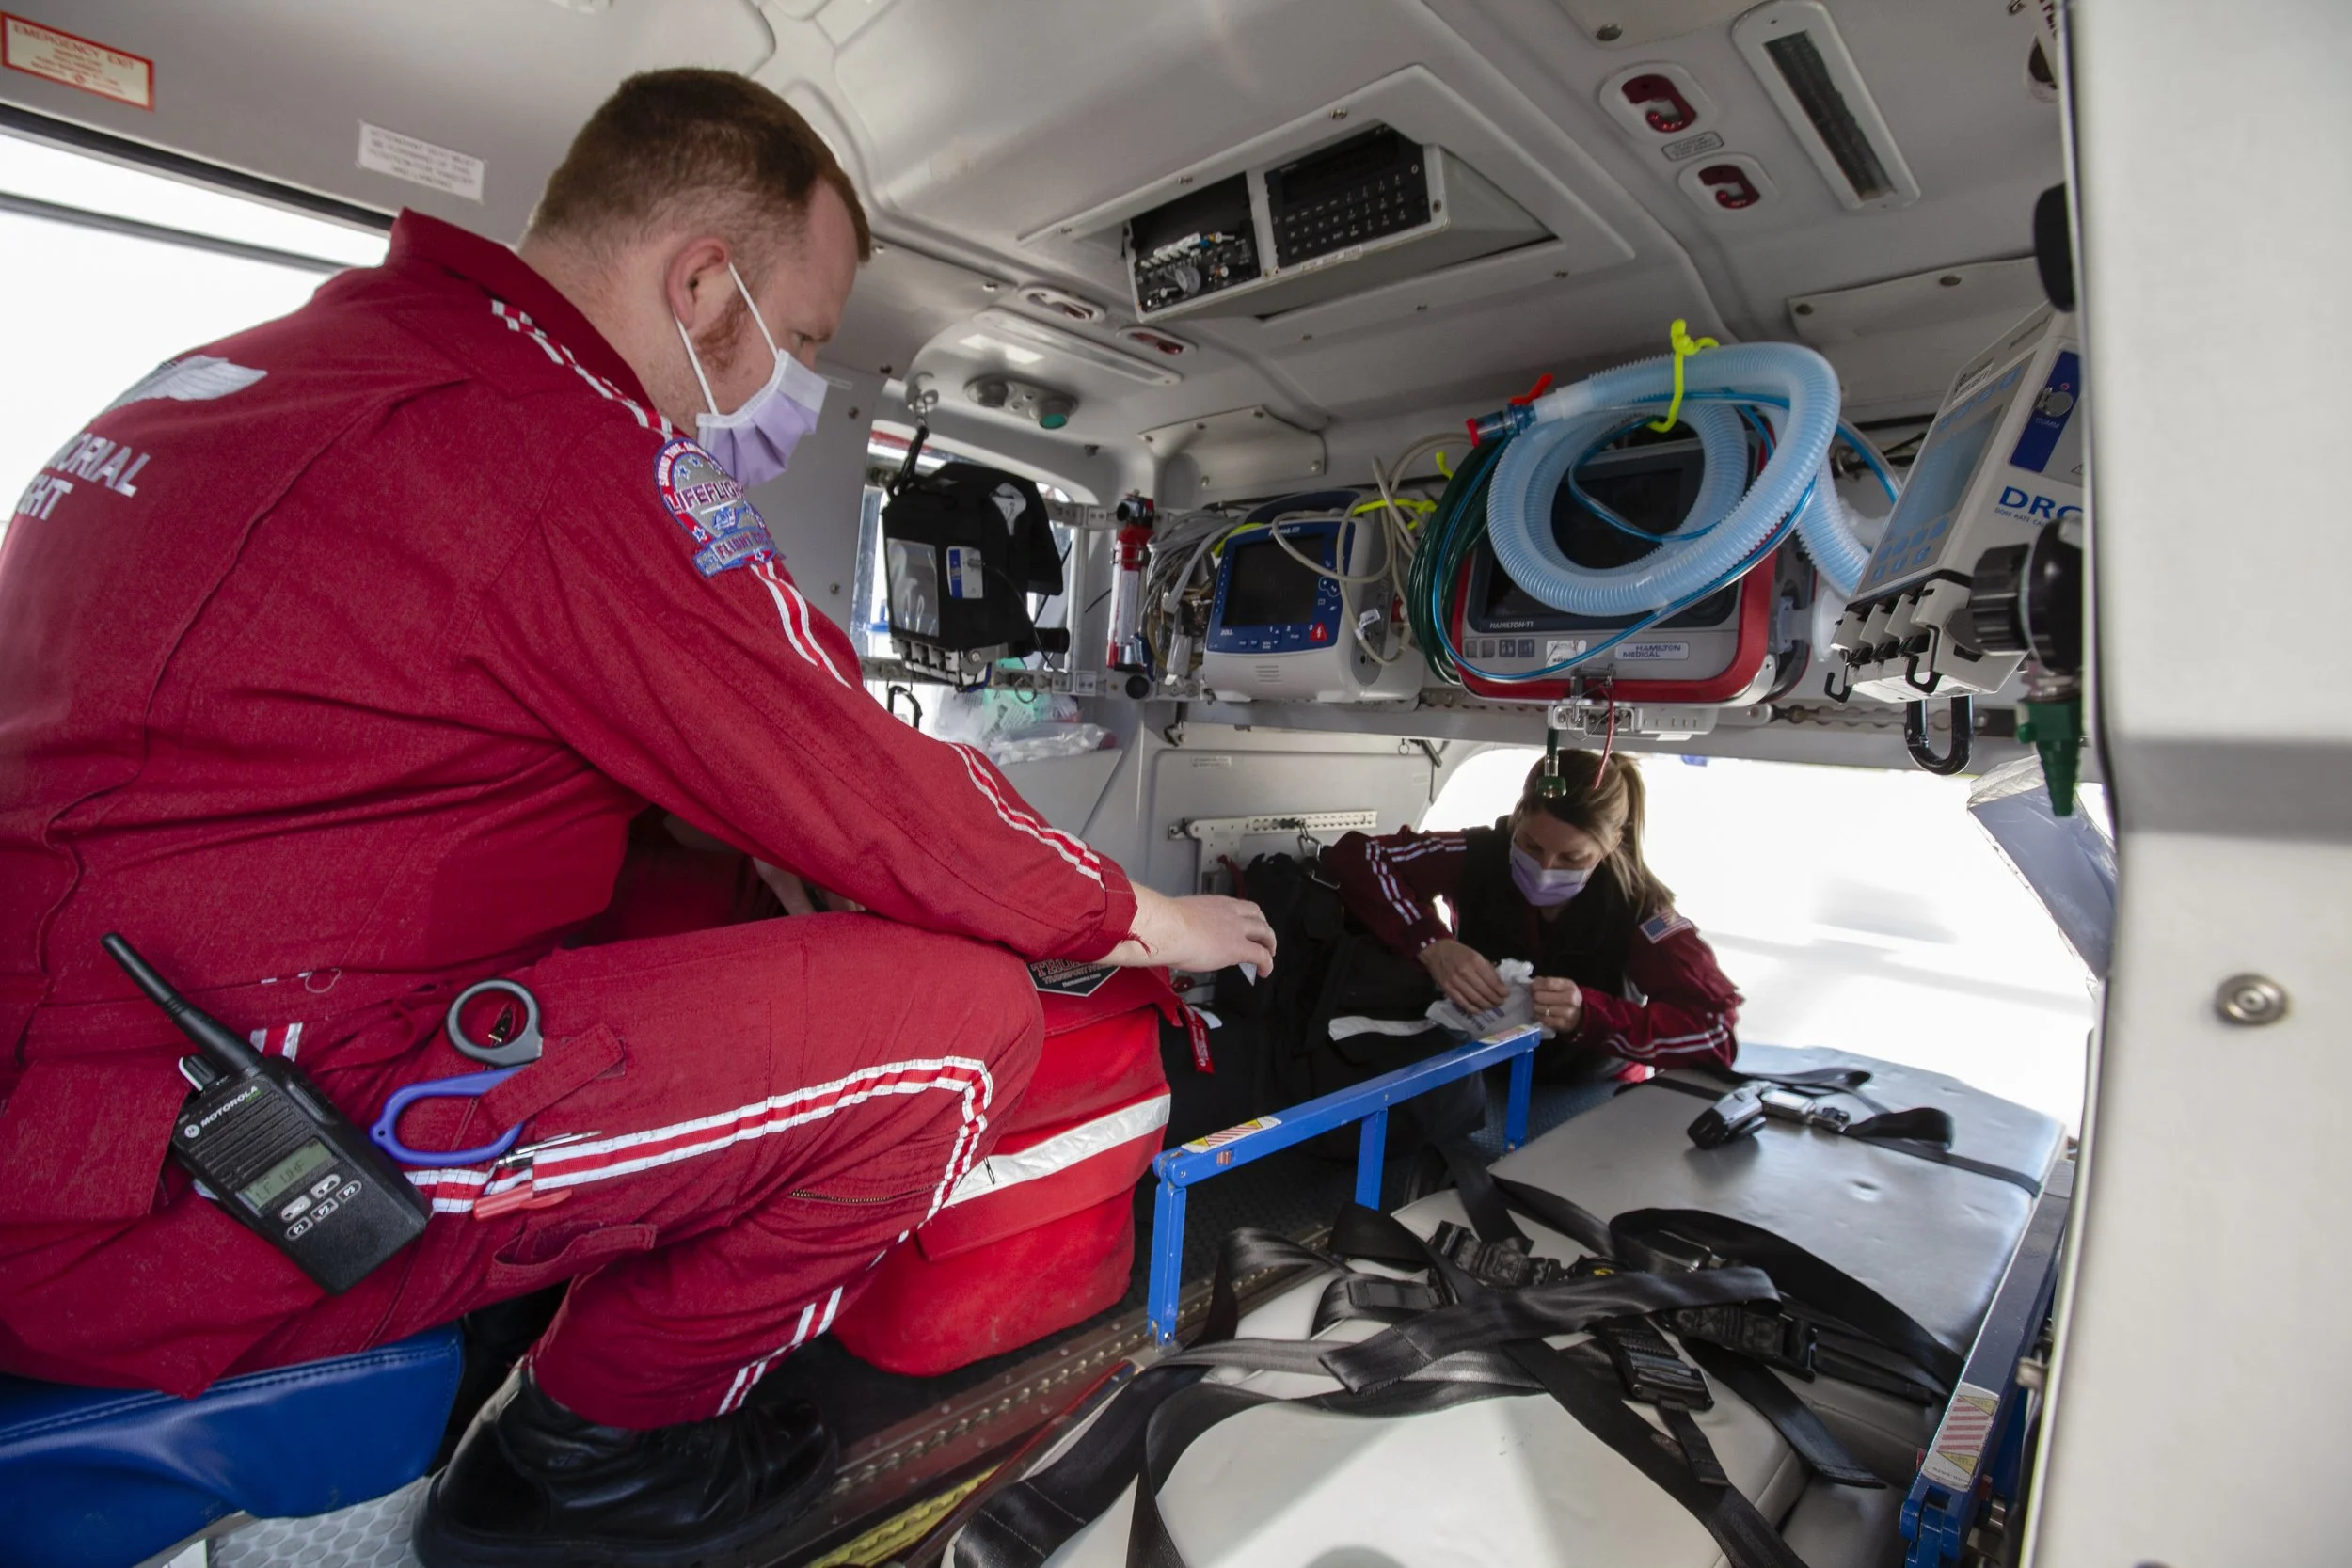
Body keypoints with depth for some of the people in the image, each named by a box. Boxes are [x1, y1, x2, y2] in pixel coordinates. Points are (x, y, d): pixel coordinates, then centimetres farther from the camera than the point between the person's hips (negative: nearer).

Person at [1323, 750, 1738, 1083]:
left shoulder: (1635, 907, -18)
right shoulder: (1480, 857, -17)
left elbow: (1717, 1030, -22)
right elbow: (1353, 858, -21)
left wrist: (1589, 1014, -34)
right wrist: (1432, 945, -32)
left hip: (1590, 1097, -1)